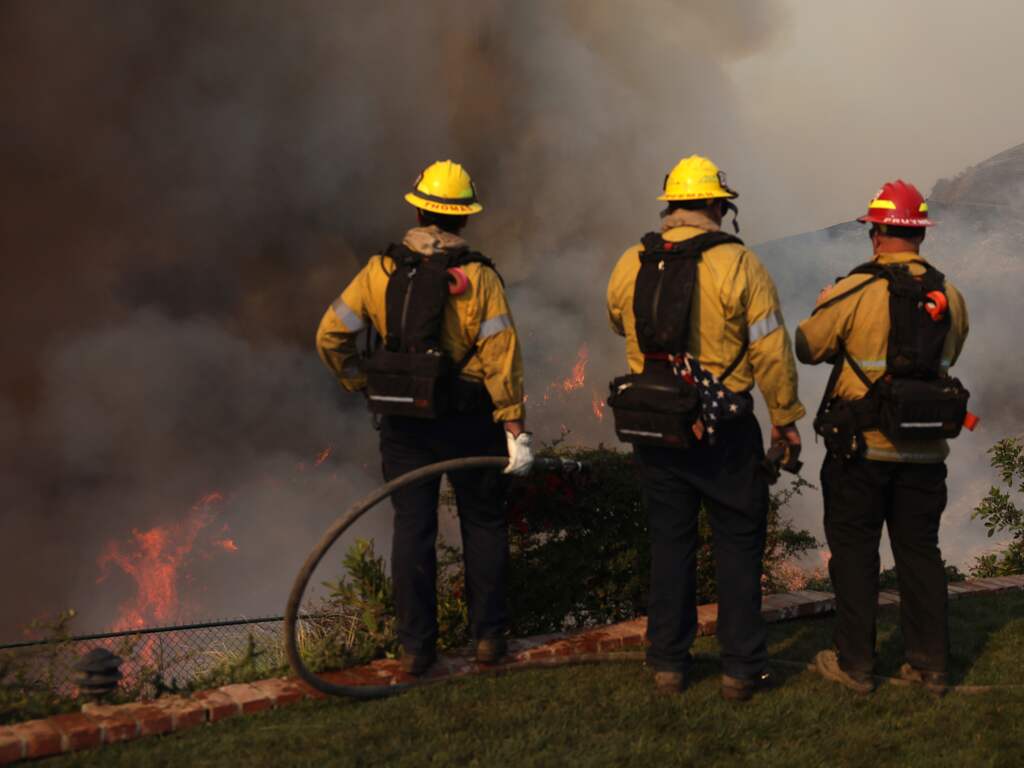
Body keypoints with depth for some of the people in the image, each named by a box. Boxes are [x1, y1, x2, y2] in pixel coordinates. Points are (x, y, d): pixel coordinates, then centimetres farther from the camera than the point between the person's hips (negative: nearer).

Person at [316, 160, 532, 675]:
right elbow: (501, 357, -14)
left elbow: (330, 336, 1)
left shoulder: (380, 270, -1)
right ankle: (487, 635, 19)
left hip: (402, 421, 2)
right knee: (483, 524, 13)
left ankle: (416, 647, 13)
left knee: (412, 530, 8)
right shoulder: (478, 277, -9)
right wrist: (515, 429, -11)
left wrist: (364, 386, 13)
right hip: (466, 420, -2)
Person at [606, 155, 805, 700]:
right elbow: (770, 350, -10)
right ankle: (741, 667, 13)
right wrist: (786, 419, 0)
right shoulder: (738, 264, -10)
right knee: (738, 541, 9)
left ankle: (667, 663, 19)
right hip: (723, 429, -3)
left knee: (669, 539, 14)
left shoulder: (630, 266, 1)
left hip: (650, 425, 4)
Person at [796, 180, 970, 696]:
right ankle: (930, 664, 18)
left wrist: (824, 309, 14)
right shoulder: (950, 297, 2)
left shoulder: (853, 293, -14)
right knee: (920, 552, 13)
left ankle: (854, 663, 13)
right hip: (926, 451, 4)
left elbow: (808, 348, -4)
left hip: (861, 446, -4)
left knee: (854, 552, 7)